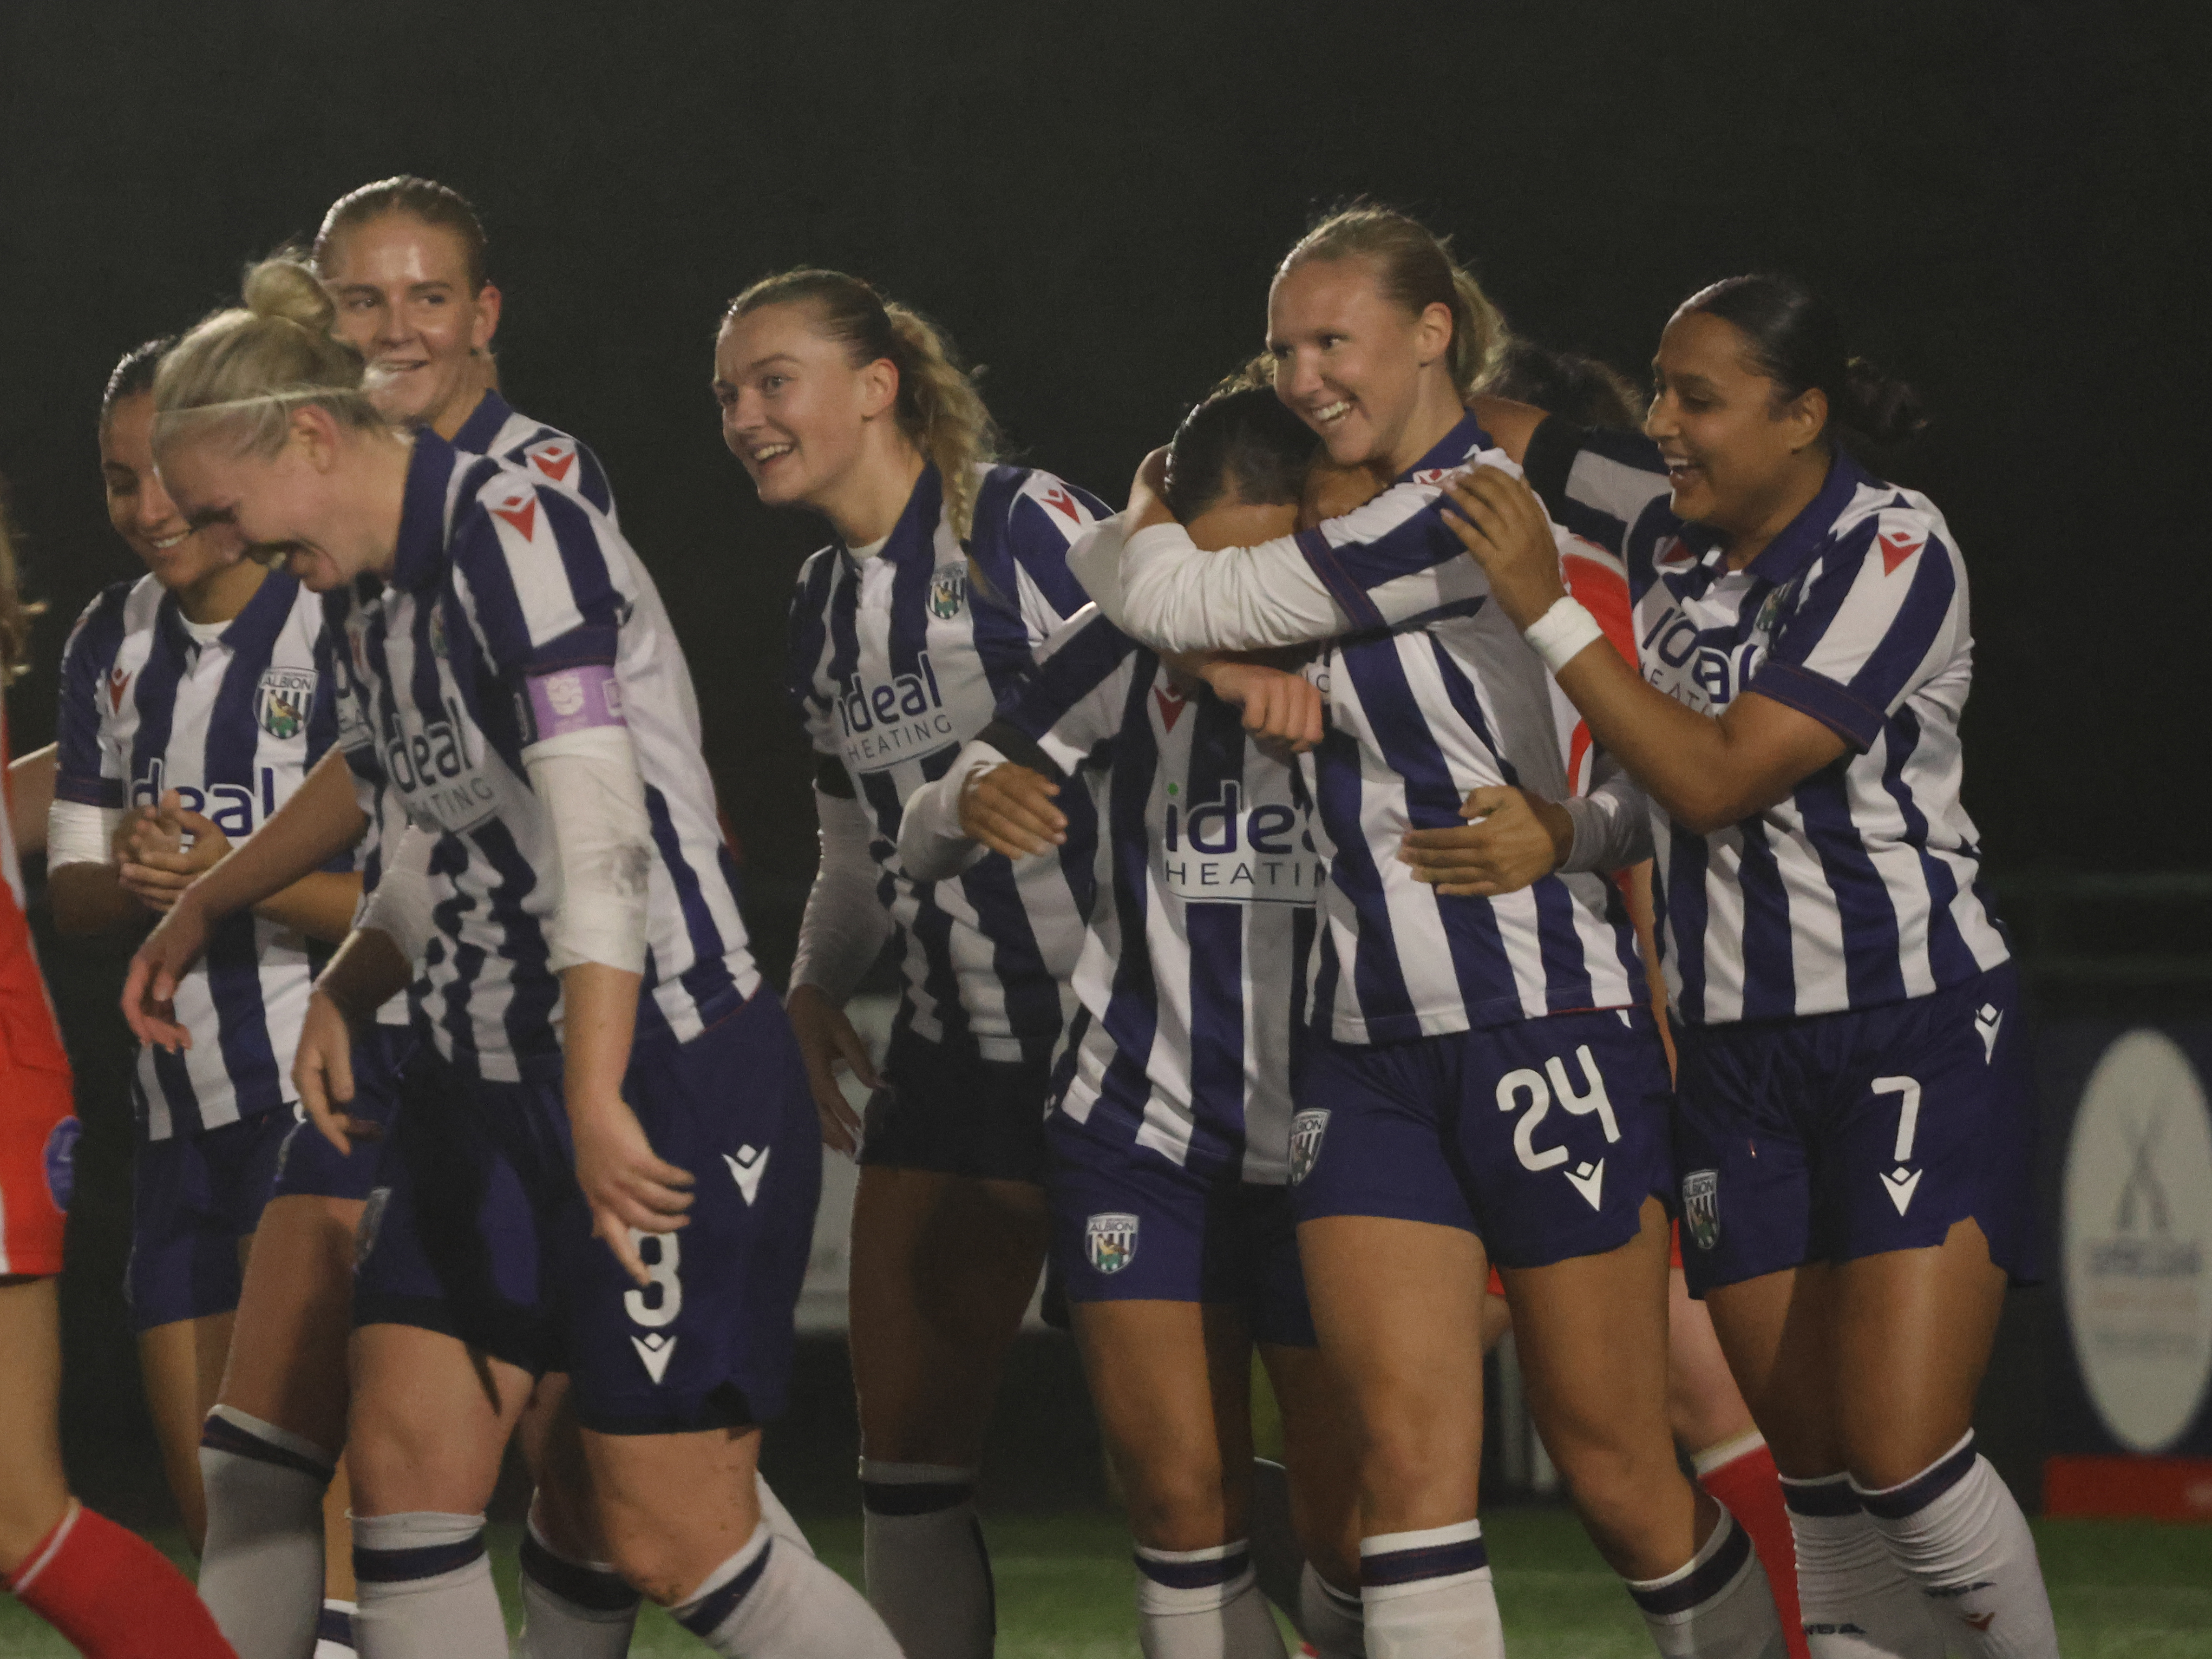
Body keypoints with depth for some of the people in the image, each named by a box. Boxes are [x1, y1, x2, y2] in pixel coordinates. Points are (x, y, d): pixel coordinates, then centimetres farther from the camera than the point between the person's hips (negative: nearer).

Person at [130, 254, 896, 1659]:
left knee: (672, 1540, -8)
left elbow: (595, 825, -25)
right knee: (403, 1465, 1)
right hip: (486, 1083, 9)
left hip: (671, 1076, -9)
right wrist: (345, 994, 12)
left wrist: (600, 1104, -32)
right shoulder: (366, 600, 12)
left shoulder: (513, 532, -16)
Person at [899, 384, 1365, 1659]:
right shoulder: (1126, 649, -3)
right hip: (1140, 1135, 1)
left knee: (1354, 1531, -3)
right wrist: (975, 805, -25)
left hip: (1333, 1155, -1)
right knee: (1181, 1499, -5)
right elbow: (924, 842, 1)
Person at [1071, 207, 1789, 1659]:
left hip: (1545, 1026, -8)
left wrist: (1134, 529, 11)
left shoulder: (1463, 510, -13)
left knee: (1614, 1470, 0)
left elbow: (1176, 600, -9)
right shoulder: (1373, 521, 15)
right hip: (1369, 1049, 8)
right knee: (1410, 1453, -6)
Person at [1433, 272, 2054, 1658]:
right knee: (1815, 1473, 4)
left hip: (1920, 1037, -6)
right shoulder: (1668, 521, 4)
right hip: (1737, 1054, 6)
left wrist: (1545, 609, -19)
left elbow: (1720, 776, -20)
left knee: (1906, 1459, -17)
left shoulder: (1894, 551, -14)